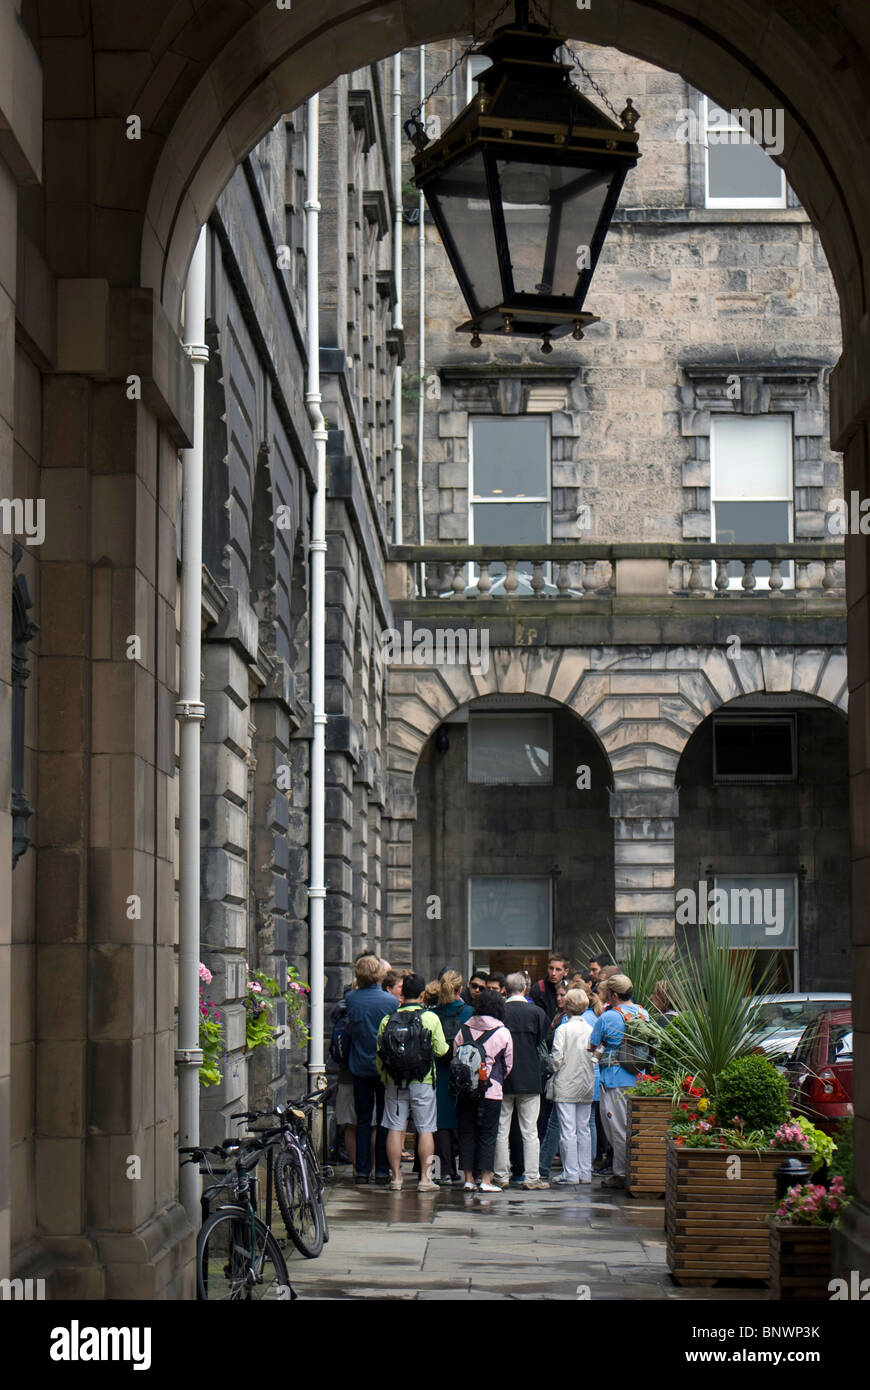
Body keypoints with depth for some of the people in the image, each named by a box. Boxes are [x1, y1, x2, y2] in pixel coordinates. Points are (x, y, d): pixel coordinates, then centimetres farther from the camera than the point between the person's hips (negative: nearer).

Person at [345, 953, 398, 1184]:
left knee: (363, 1119, 9)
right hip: (384, 1067, -2)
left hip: (359, 1067, 2)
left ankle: (362, 1171, 9)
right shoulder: (390, 1001, -12)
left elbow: (349, 1027, 6)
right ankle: (382, 1171, 6)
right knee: (384, 1120, 6)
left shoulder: (351, 999, -7)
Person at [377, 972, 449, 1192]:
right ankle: (425, 1178, 3)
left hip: (394, 1081, 2)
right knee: (425, 1130, 4)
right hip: (423, 1082, -2)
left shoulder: (388, 1019, 0)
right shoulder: (431, 1018, -6)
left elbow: (380, 1054, 3)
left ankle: (395, 1177, 6)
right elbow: (441, 1051, -4)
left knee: (395, 1129, 6)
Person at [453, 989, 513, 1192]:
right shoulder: (503, 1033, -3)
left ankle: (468, 1179, 9)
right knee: (487, 1134, 3)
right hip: (491, 1090, -3)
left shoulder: (464, 1030, 3)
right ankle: (486, 1179, 0)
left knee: (466, 1132, 9)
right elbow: (508, 1065, 5)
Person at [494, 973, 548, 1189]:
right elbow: (540, 1042, 1)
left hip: (501, 1079, 0)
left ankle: (501, 1175, 12)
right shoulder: (537, 1012, -6)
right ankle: (531, 1177, 2)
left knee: (501, 1130, 9)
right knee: (530, 1132, 3)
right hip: (529, 1078, 0)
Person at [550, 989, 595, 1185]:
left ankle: (570, 1174, -5)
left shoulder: (563, 1029, -10)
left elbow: (557, 1058, -12)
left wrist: (553, 1073, 5)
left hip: (566, 1086, -5)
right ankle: (585, 1173, 14)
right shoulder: (591, 1029, 2)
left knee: (568, 1131, -4)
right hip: (586, 1087, 5)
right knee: (583, 1129, 11)